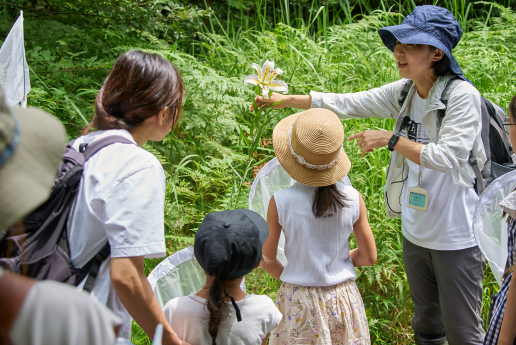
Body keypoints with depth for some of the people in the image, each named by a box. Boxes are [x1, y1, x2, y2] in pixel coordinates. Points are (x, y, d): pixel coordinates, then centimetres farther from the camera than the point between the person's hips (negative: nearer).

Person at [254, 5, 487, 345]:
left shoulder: (462, 96, -18)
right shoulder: (403, 93, 1)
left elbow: (448, 157, -24)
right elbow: (347, 103, 3)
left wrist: (390, 139, -20)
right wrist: (286, 100, 0)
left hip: (456, 237, -7)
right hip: (415, 231, 7)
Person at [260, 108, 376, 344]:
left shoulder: (281, 203, -18)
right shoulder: (353, 199, -13)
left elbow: (267, 262, -7)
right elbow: (369, 256, -2)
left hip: (299, 301, -1)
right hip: (343, 297, 1)